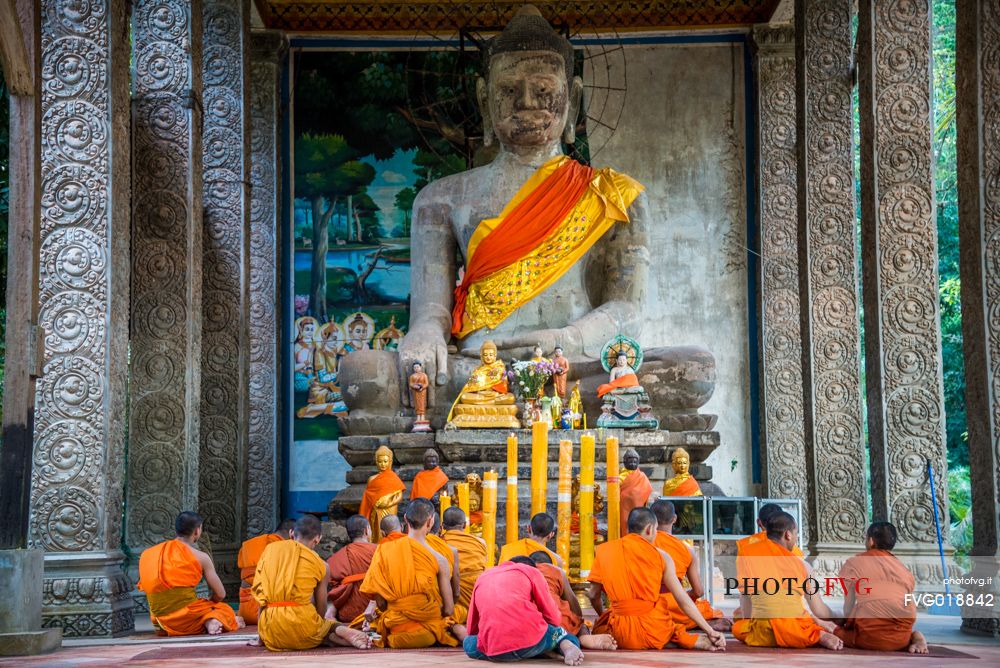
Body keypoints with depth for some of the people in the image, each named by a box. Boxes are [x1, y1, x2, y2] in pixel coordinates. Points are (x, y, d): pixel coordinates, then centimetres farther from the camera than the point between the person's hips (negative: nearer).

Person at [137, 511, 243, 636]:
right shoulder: (200, 557, -4)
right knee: (225, 609, 22)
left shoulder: (147, 555, 8)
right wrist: (205, 606, 19)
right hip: (187, 621, -5)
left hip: (162, 623, 5)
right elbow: (220, 594, -1)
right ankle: (212, 620, -9)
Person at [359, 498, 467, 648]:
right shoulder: (439, 560, -8)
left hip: (395, 628, 0)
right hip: (428, 632, 1)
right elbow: (448, 610, -5)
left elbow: (380, 603, -2)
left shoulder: (384, 551, -5)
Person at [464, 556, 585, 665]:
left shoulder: (483, 578, 30)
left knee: (468, 643, 33)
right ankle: (566, 645, -5)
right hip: (531, 639, -2)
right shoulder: (531, 571, 19)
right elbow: (554, 618, 17)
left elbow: (472, 628, 32)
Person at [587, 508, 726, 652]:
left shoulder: (604, 551, 5)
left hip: (621, 635, 1)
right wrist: (710, 631, 7)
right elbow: (683, 600, 1)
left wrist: (602, 615, 30)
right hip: (654, 633, -1)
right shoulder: (661, 556, 2)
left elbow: (593, 595, 9)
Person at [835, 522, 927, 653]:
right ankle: (913, 638, 3)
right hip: (902, 633, 5)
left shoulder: (854, 563, 9)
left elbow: (848, 606, 8)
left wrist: (847, 625, 24)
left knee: (836, 632, 16)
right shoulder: (903, 569, 20)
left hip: (872, 634, -5)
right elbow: (908, 604, 14)